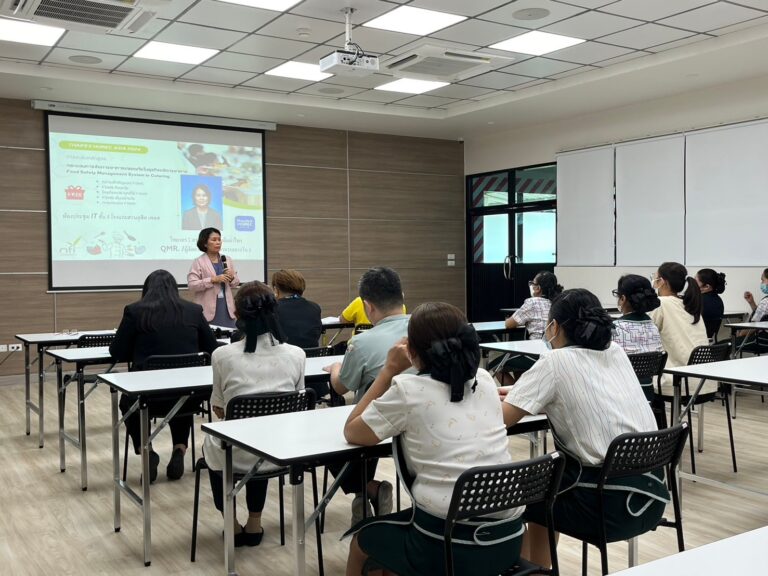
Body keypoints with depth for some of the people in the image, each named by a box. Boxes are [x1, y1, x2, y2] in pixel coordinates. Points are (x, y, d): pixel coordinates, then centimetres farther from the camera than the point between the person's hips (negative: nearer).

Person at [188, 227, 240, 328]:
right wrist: (213, 280, -18)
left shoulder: (227, 260, 12)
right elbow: (191, 285, -11)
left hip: (227, 307, 4)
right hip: (209, 309, -4)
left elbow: (236, 283, 18)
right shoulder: (198, 262, -2)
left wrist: (232, 278, -5)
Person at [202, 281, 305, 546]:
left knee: (210, 444, 34)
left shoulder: (222, 355, -13)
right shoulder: (296, 354, -7)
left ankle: (233, 526, 37)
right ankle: (254, 524, 38)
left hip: (237, 456, -2)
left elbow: (219, 410, 1)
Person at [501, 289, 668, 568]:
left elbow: (501, 418, -7)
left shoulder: (555, 361, -8)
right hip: (651, 495, 7)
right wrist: (523, 391, 24)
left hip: (611, 504, -7)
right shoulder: (615, 352, 10)